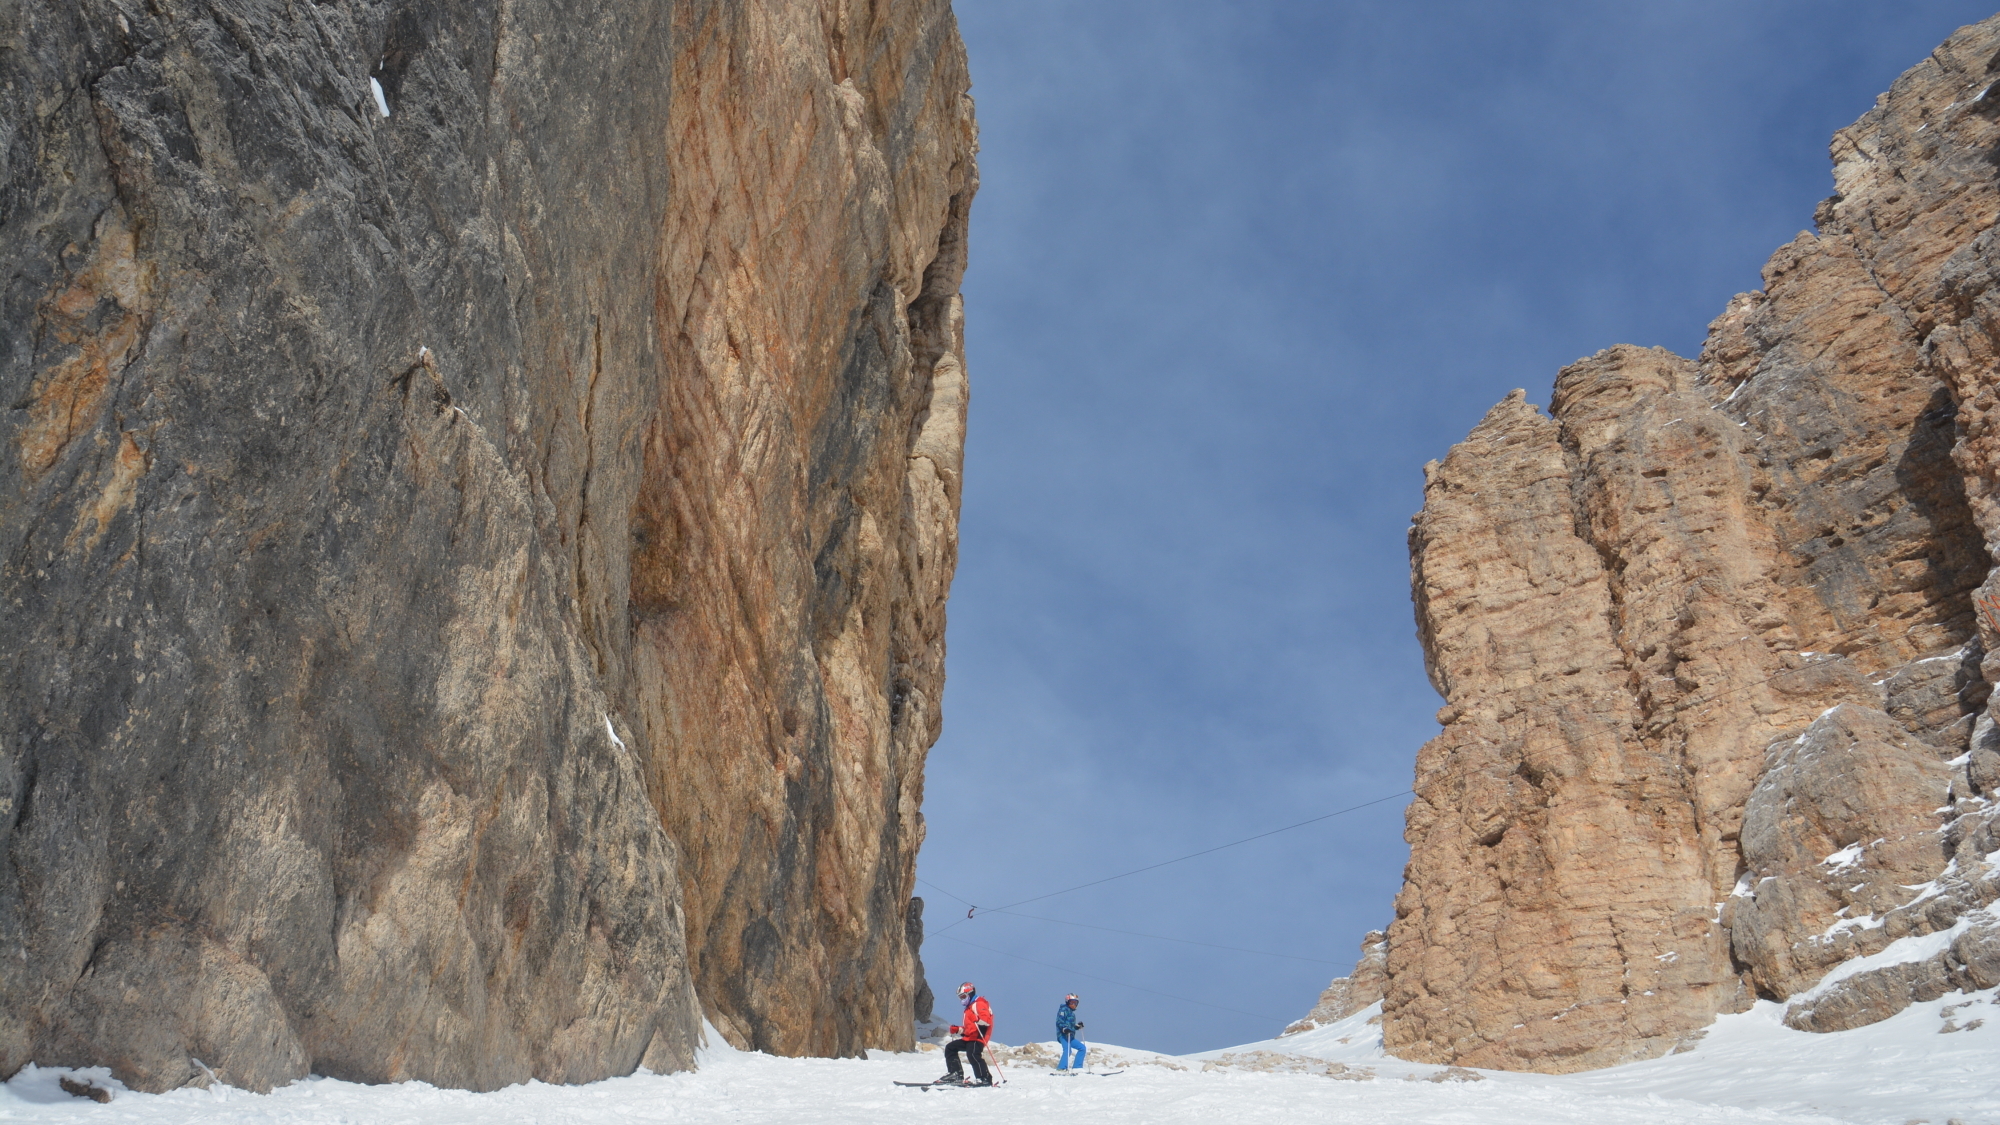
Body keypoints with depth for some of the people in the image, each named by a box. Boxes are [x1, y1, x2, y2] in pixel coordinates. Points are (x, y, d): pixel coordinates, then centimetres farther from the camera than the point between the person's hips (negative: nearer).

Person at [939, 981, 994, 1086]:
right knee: (950, 1048, 9)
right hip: (969, 1038, 11)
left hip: (978, 1037, -11)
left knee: (972, 1054, -31)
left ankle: (985, 1079, -31)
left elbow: (987, 1020, -18)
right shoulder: (969, 1007, 30)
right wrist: (958, 1030, 16)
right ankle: (956, 1074, 3)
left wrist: (976, 1019, -36)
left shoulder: (979, 1004, -3)